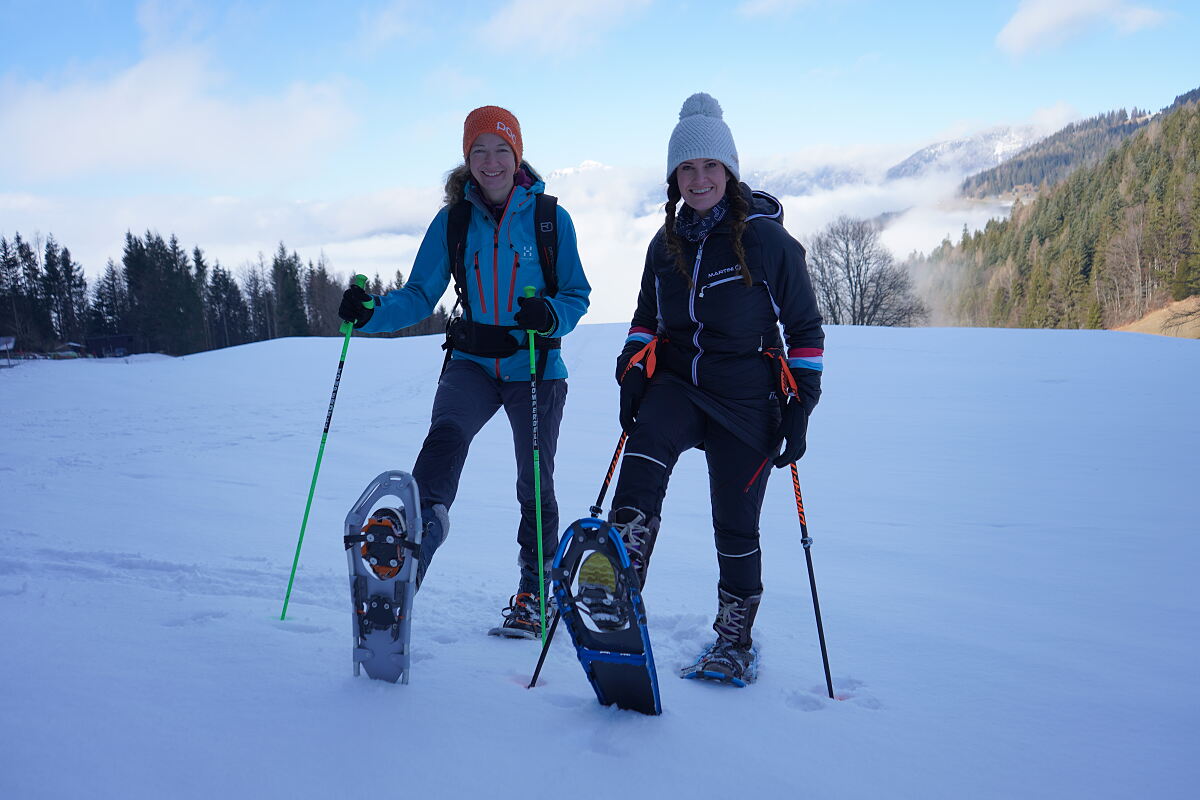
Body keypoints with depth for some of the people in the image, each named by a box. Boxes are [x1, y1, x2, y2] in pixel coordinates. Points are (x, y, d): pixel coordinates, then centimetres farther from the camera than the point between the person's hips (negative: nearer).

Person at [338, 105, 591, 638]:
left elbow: (577, 294, -1)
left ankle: (534, 597, 22)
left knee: (535, 484, 5)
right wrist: (372, 313, -17)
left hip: (536, 366, -1)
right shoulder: (453, 220, 3)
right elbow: (420, 295, 1)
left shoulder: (550, 216, -3)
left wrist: (550, 314, -23)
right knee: (446, 434, -30)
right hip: (472, 361, 2)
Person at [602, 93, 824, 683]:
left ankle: (735, 639, 24)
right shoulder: (666, 245, 8)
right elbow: (646, 319, 21)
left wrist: (799, 408, -6)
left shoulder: (768, 239, -5)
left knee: (735, 526, 3)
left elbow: (805, 329, 0)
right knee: (644, 457, -29)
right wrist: (632, 373, 5)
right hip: (677, 384, 3)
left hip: (746, 399, -3)